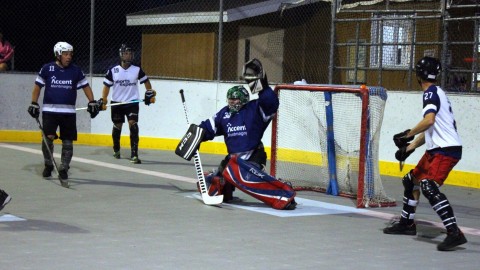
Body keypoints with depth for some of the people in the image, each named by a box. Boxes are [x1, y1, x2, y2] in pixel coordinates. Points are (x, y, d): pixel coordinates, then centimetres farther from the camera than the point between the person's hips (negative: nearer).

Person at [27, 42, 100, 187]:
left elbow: (85, 86, 12)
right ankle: (48, 165, 12)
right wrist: (34, 103, -1)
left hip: (68, 111, 2)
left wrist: (92, 102, 1)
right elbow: (37, 86, 6)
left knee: (68, 141, 0)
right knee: (48, 137, -11)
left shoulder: (75, 70, 4)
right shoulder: (47, 69, -1)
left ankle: (63, 169, 11)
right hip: (49, 110, -2)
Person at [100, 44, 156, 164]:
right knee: (117, 126, 12)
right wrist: (103, 101, -6)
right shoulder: (113, 71, -5)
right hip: (117, 103, 1)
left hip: (132, 102, -1)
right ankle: (116, 149, 40)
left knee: (133, 125, -16)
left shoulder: (137, 70, -3)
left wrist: (150, 94, 5)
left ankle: (134, 155, -19)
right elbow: (107, 86, 0)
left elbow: (146, 81, 11)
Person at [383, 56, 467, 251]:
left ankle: (454, 233, -33)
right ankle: (407, 223, 34)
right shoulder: (436, 93, 20)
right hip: (437, 149, 11)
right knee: (412, 180, 21)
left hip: (446, 149, -11)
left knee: (429, 187, -25)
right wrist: (409, 147, 20)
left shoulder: (431, 92, -10)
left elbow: (429, 120, -27)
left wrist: (407, 135, -17)